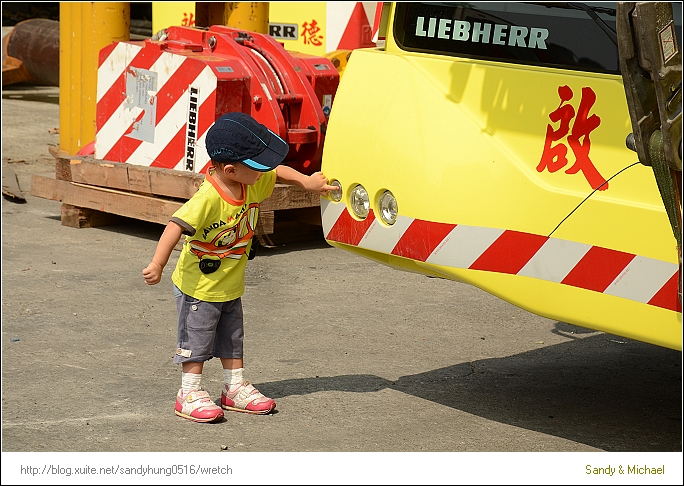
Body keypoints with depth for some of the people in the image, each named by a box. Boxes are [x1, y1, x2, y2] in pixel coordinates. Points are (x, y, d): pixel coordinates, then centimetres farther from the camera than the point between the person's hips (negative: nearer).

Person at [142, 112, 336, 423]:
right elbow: (177, 225, -40)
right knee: (197, 339, 3)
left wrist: (306, 182, 2)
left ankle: (236, 388, 30)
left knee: (232, 338, 18)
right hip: (199, 287, -8)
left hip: (231, 286, 8)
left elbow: (278, 172, 13)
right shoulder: (208, 198, -34)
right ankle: (190, 394, 15)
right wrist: (157, 265, -45)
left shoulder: (253, 182, -8)